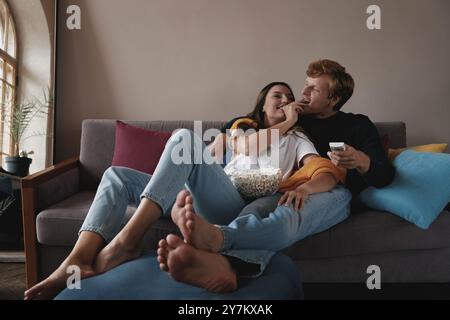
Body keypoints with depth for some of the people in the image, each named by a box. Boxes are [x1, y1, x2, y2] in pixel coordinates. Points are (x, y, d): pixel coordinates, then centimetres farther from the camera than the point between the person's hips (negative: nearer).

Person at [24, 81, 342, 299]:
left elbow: (328, 175, 1)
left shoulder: (297, 139, 21)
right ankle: (77, 262, -26)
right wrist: (284, 123, 9)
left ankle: (128, 239, -36)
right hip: (202, 198, 5)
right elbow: (244, 147, 5)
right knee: (116, 175, -6)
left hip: (238, 207, -5)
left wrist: (304, 186, -22)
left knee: (186, 138, -28)